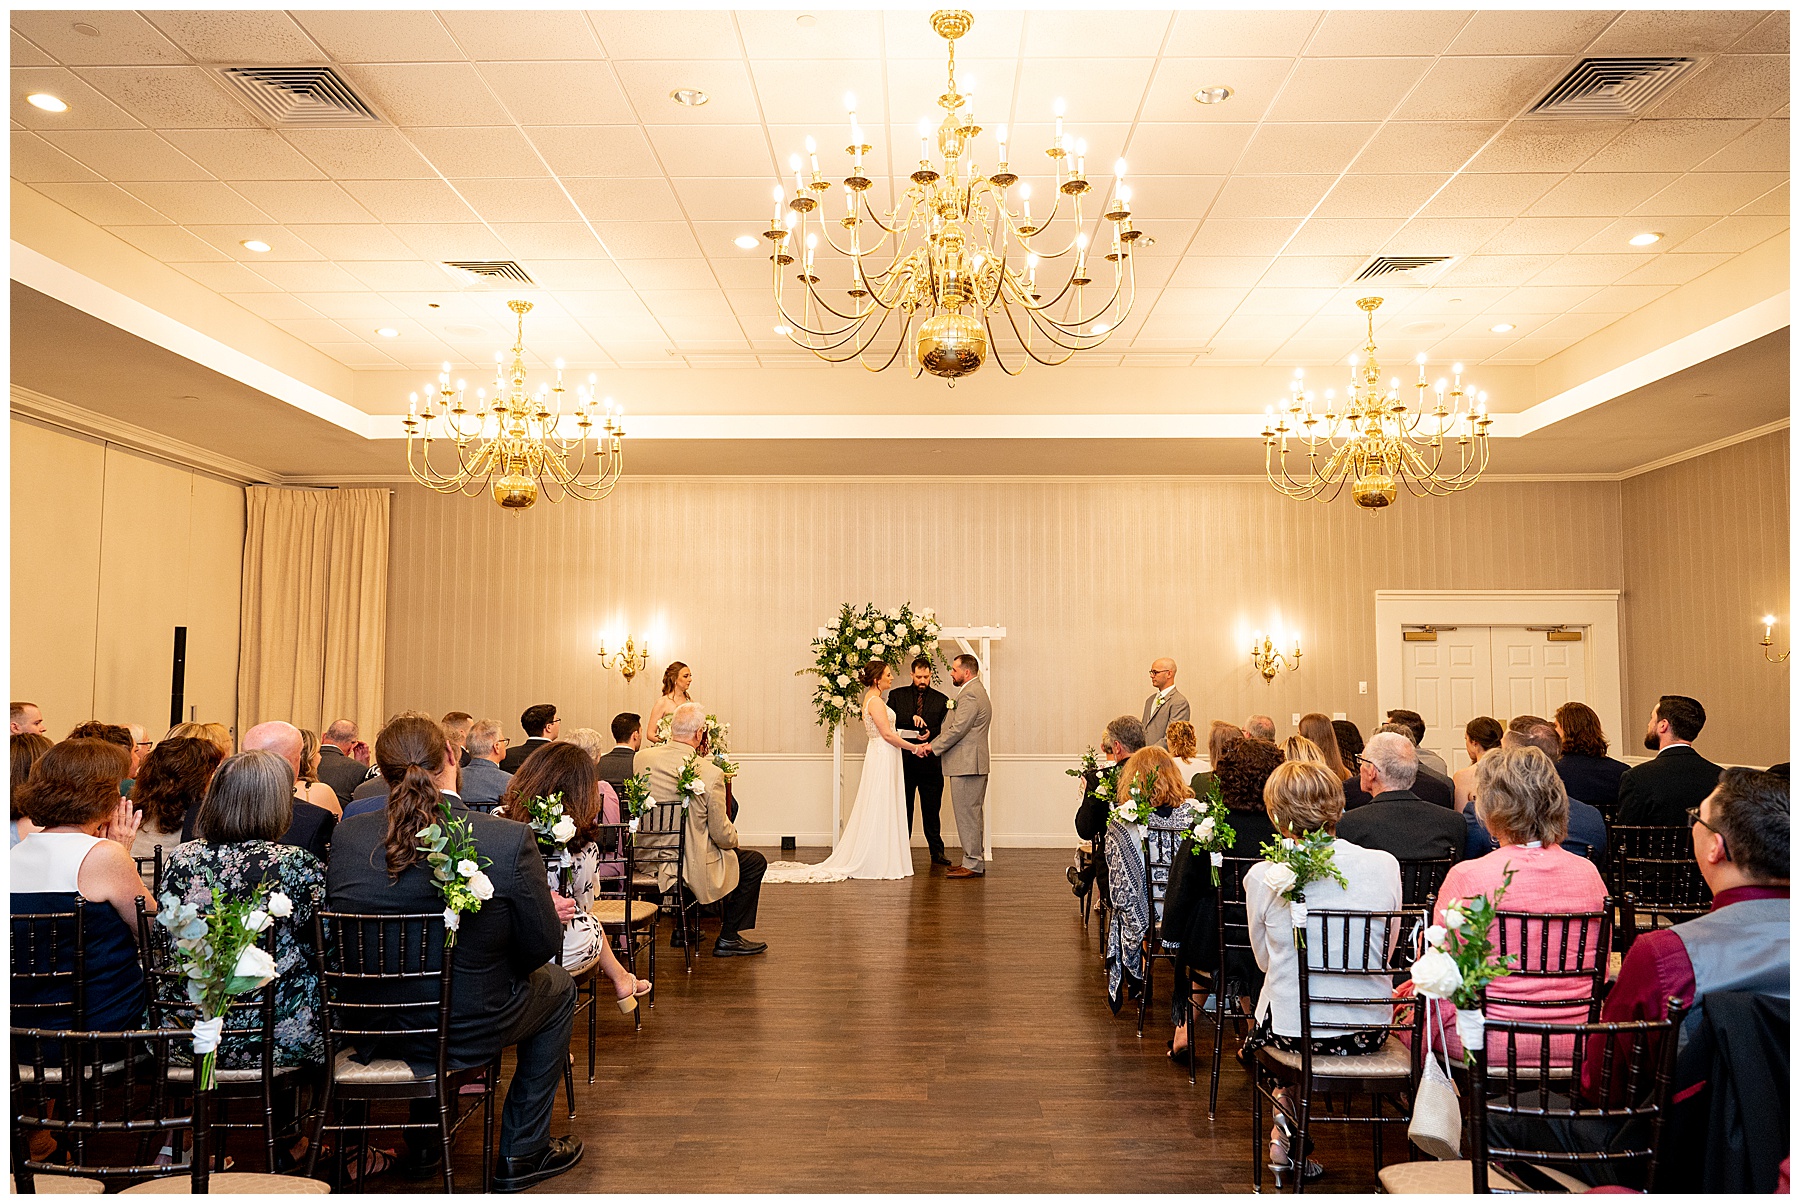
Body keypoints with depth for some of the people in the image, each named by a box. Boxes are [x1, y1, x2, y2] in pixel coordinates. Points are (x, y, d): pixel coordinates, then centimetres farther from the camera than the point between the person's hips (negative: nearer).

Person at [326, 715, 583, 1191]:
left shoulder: (347, 836, -12)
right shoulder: (510, 840, -24)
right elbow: (541, 947, -14)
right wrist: (547, 913, 9)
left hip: (367, 1031, 5)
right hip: (465, 1033, -4)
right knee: (558, 987, 25)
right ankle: (522, 1152, 31)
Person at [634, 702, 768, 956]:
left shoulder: (641, 759, -6)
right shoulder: (710, 773, -21)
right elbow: (722, 835, -13)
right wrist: (734, 837, 8)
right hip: (689, 867, -6)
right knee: (755, 861, 13)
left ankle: (682, 926, 42)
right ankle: (728, 939, 18)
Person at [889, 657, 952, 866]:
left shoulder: (941, 699, 7)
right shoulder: (897, 695, 7)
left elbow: (945, 730, 5)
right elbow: (889, 722, -3)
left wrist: (930, 733, -15)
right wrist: (911, 718, -16)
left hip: (930, 764, 0)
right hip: (903, 761, 0)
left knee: (932, 810, 4)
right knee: (903, 809, 8)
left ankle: (937, 852, 12)